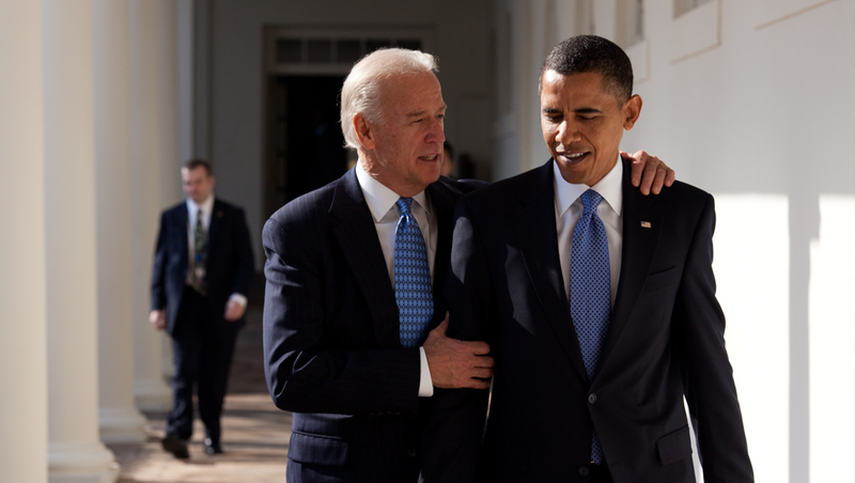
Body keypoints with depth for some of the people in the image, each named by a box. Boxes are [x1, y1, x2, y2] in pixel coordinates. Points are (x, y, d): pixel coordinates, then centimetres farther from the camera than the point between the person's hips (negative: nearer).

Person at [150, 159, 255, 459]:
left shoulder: (232, 217, 5)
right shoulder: (171, 218, 9)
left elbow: (245, 260, 1)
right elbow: (160, 263, 10)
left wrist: (239, 296, -14)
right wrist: (158, 305, 3)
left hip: (220, 308, 0)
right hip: (184, 306, 0)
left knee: (215, 377, 4)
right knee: (185, 371, -12)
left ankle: (212, 436, 16)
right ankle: (179, 434, -20)